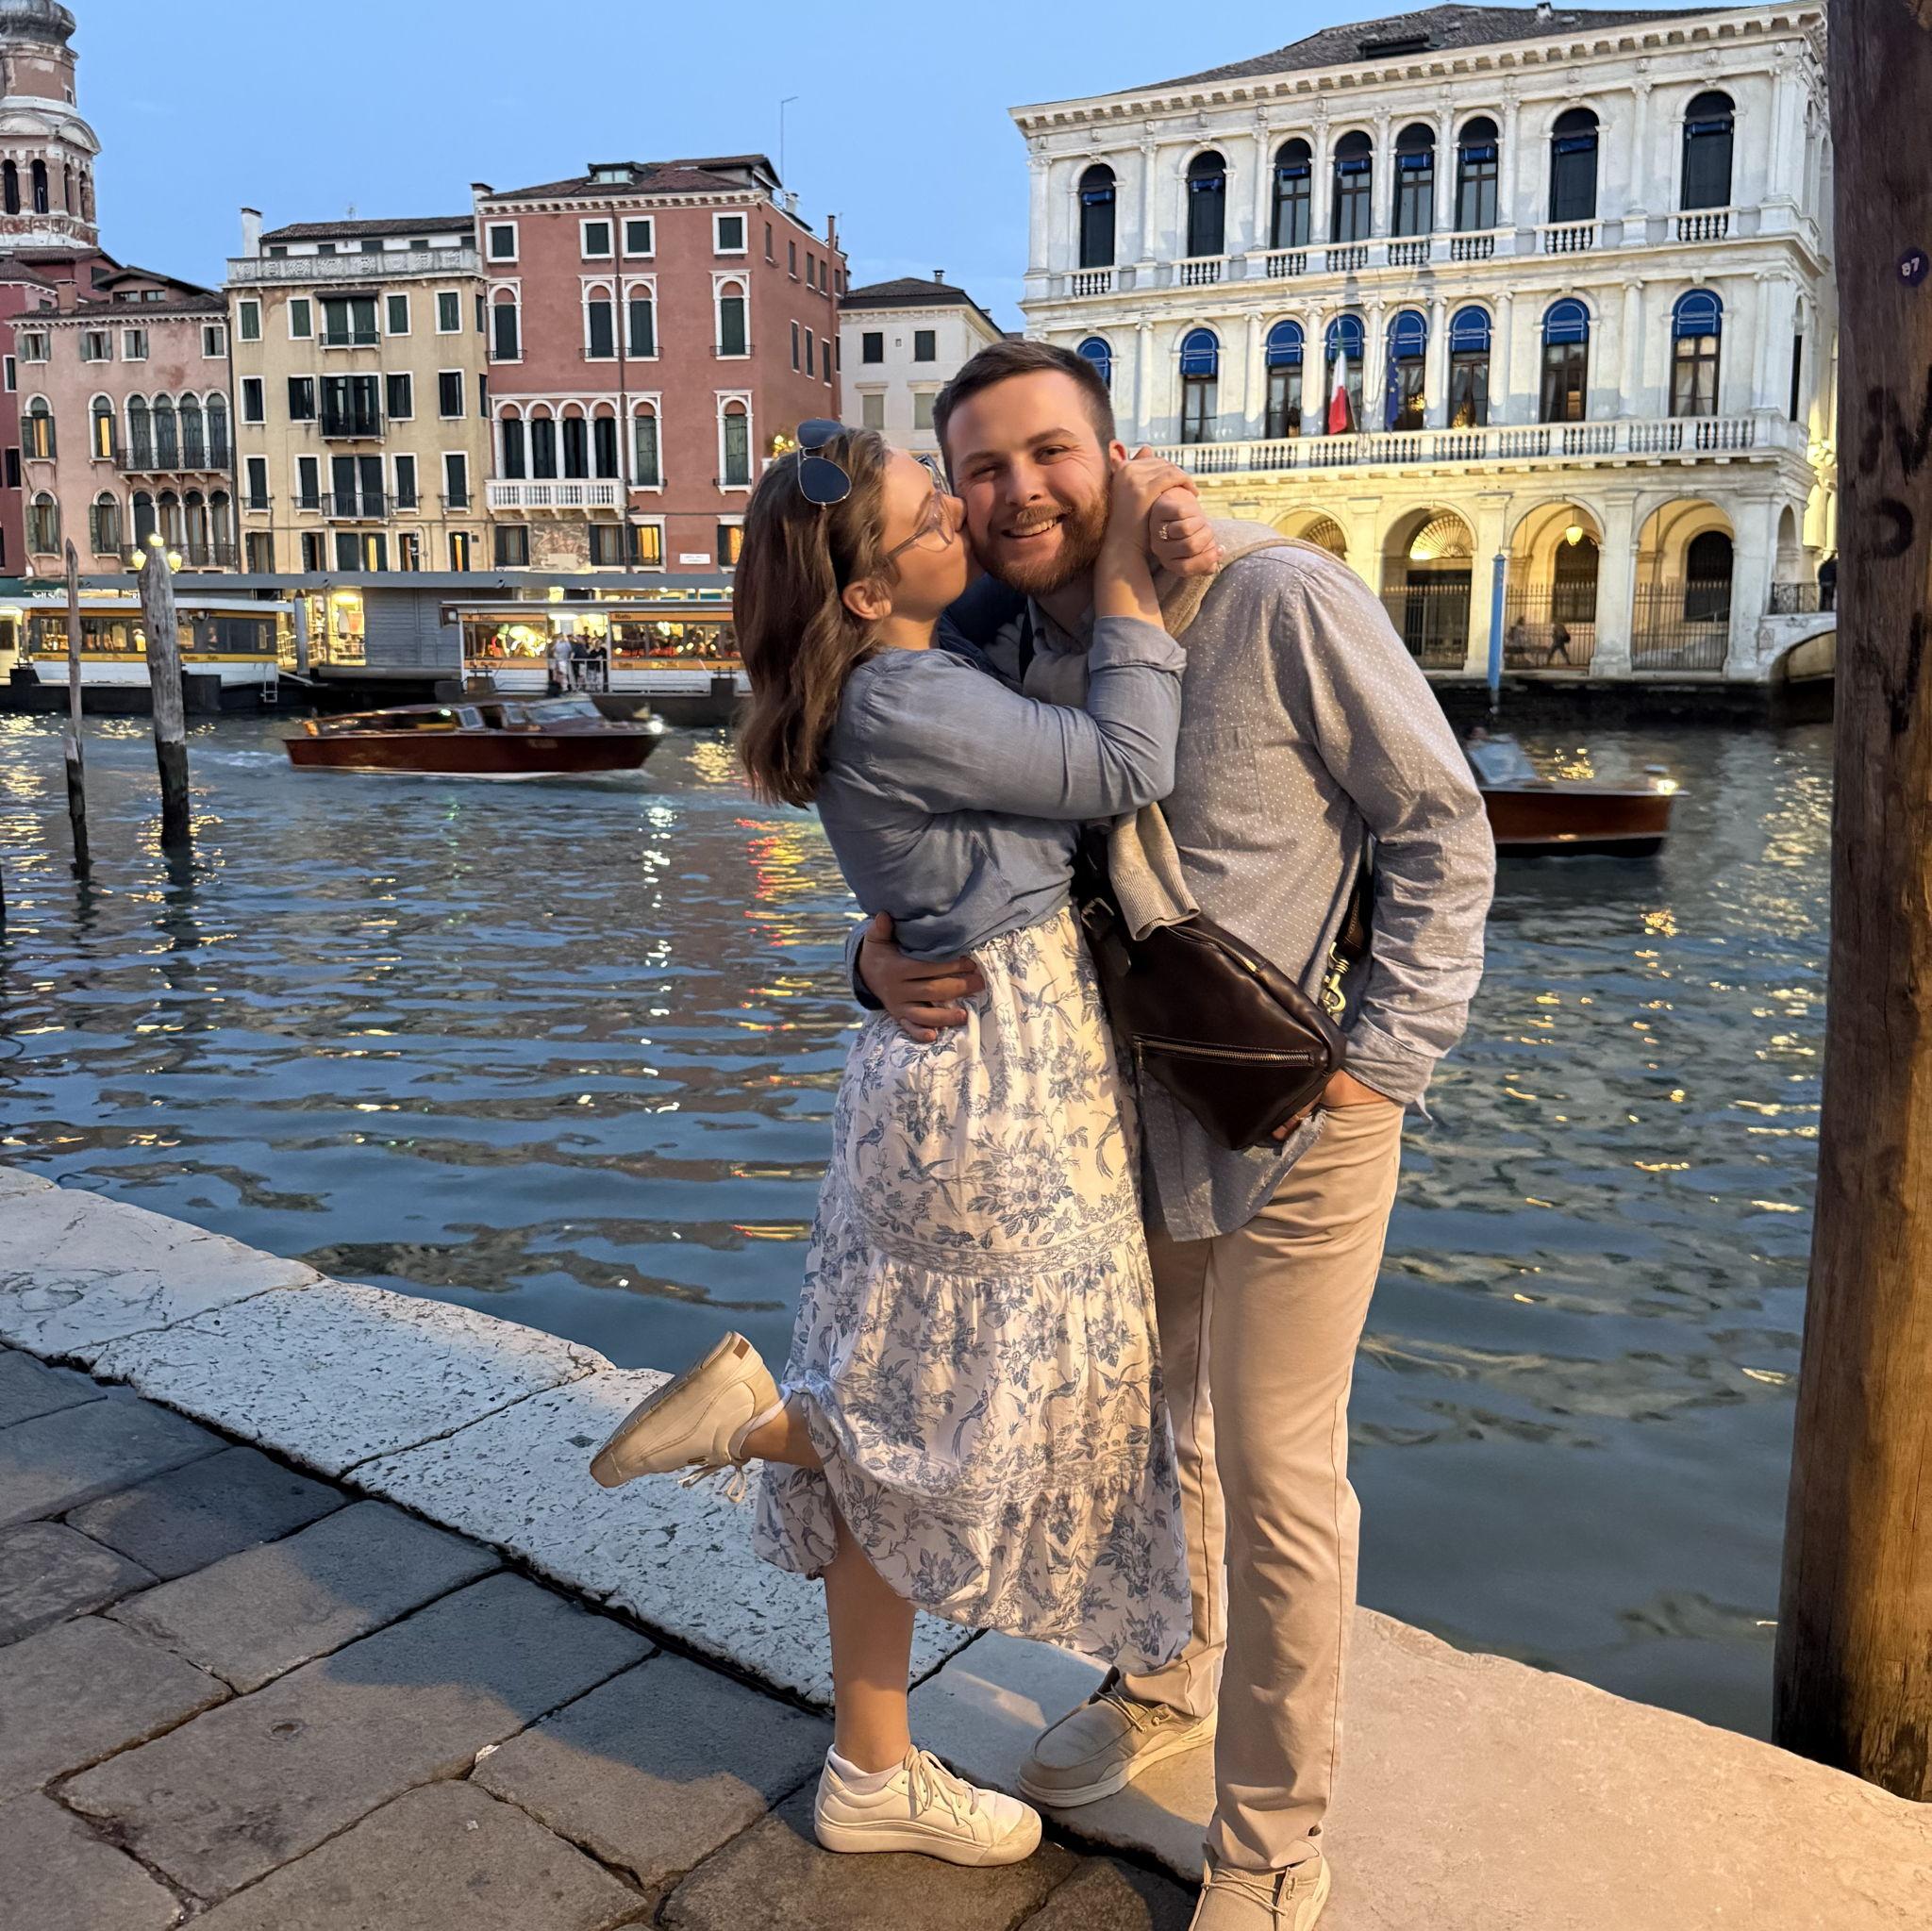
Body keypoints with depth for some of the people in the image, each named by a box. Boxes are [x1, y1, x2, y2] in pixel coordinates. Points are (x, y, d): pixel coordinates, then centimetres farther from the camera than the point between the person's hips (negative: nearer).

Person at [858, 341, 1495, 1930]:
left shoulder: (1280, 603, -19)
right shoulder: (1001, 666, -2)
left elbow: (1440, 827, -13)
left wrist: (1388, 1057, -17)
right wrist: (885, 961, -18)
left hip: (1296, 1129, -6)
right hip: (1128, 1122, 6)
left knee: (1276, 1473, 3)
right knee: (1148, 1426, 22)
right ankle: (1164, 1691, 49)